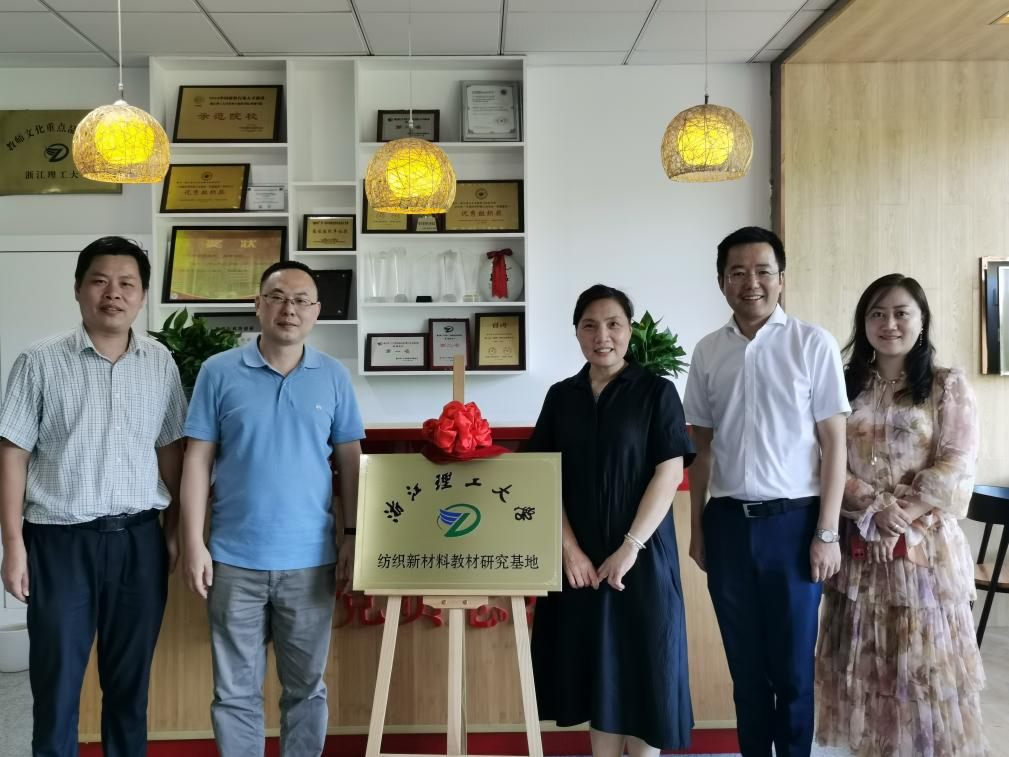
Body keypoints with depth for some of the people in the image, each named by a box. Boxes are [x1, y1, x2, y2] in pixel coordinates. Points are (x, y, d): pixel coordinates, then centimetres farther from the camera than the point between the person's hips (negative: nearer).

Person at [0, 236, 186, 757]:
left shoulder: (161, 364, 4)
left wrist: (173, 531, 7)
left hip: (138, 540, 2)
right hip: (60, 540, -2)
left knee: (130, 679, 13)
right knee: (56, 678, 8)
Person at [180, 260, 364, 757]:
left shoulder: (334, 376, 4)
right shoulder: (219, 372, 0)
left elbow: (349, 462, 6)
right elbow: (197, 461, 0)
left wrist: (353, 536, -1)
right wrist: (193, 543, -5)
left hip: (311, 559, 1)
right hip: (235, 559, -1)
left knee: (306, 688, 13)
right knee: (236, 691, 10)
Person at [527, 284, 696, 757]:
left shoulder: (656, 392, -2)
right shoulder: (561, 396, 7)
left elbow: (670, 472, -9)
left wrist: (630, 547, -16)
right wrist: (569, 548, -8)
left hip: (642, 555, -3)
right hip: (580, 558, 3)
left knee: (642, 664, 2)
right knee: (595, 664, 9)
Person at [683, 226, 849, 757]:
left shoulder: (813, 344, -4)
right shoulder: (707, 352, 6)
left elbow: (834, 441, -3)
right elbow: (701, 447, 10)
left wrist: (827, 532, -7)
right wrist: (696, 528, 9)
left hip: (793, 519, -3)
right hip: (728, 521, 3)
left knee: (793, 666, 7)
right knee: (746, 664, 14)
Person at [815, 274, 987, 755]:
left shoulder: (948, 386, 1)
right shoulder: (845, 387, 7)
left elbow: (956, 467, -7)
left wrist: (901, 514, -16)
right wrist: (875, 508, -15)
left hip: (926, 546, -2)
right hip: (860, 547, 2)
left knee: (927, 662, 4)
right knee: (865, 660, 10)